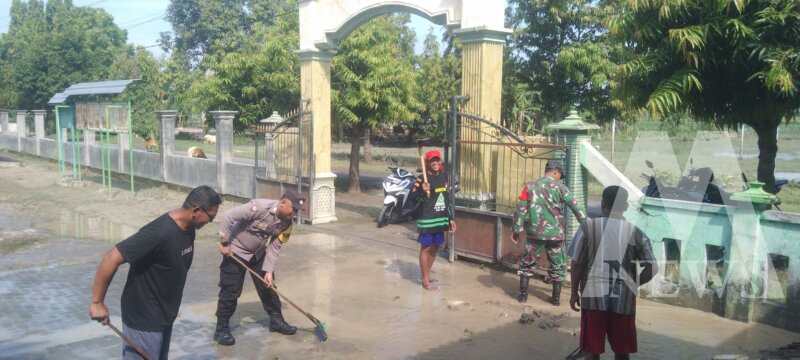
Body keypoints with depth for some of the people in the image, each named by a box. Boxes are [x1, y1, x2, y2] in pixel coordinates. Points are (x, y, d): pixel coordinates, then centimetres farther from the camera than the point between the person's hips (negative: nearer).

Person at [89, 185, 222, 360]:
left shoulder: (188, 228, -2)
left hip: (165, 316, 8)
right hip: (143, 319, -8)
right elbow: (111, 258, -28)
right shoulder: (160, 233, -29)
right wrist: (97, 302, -22)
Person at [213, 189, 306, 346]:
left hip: (258, 253, 6)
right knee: (230, 291, -5)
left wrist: (268, 270, -14)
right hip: (236, 251, -6)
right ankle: (222, 329, 8)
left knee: (268, 286, 9)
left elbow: (275, 247, -6)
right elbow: (229, 217, -31)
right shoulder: (260, 207, -33)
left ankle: (276, 320, 25)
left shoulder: (286, 223, -12)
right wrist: (224, 243, -24)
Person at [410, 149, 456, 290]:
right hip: (427, 219, -6)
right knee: (426, 248, 2)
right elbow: (411, 197, -14)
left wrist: (451, 218, 15)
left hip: (441, 219, 6)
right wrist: (422, 191, -32)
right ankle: (425, 280, 11)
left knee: (435, 248, 15)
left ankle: (427, 275, 30)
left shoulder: (444, 176, 7)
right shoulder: (423, 179, -12)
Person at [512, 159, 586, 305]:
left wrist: (517, 230, 5)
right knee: (557, 266, 14)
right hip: (555, 234, -1)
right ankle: (556, 298, 18)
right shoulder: (559, 187, -3)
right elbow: (575, 207, -10)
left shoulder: (530, 187, 3)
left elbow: (521, 209, 0)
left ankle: (523, 294, 18)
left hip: (535, 233, 1)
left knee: (527, 263, 17)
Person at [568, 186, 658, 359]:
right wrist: (633, 285, 14)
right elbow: (652, 268, -2)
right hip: (624, 299, 1)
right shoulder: (635, 231, 2)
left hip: (593, 295, -1)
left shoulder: (589, 226, -1)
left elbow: (576, 263, -2)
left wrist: (574, 292, 9)